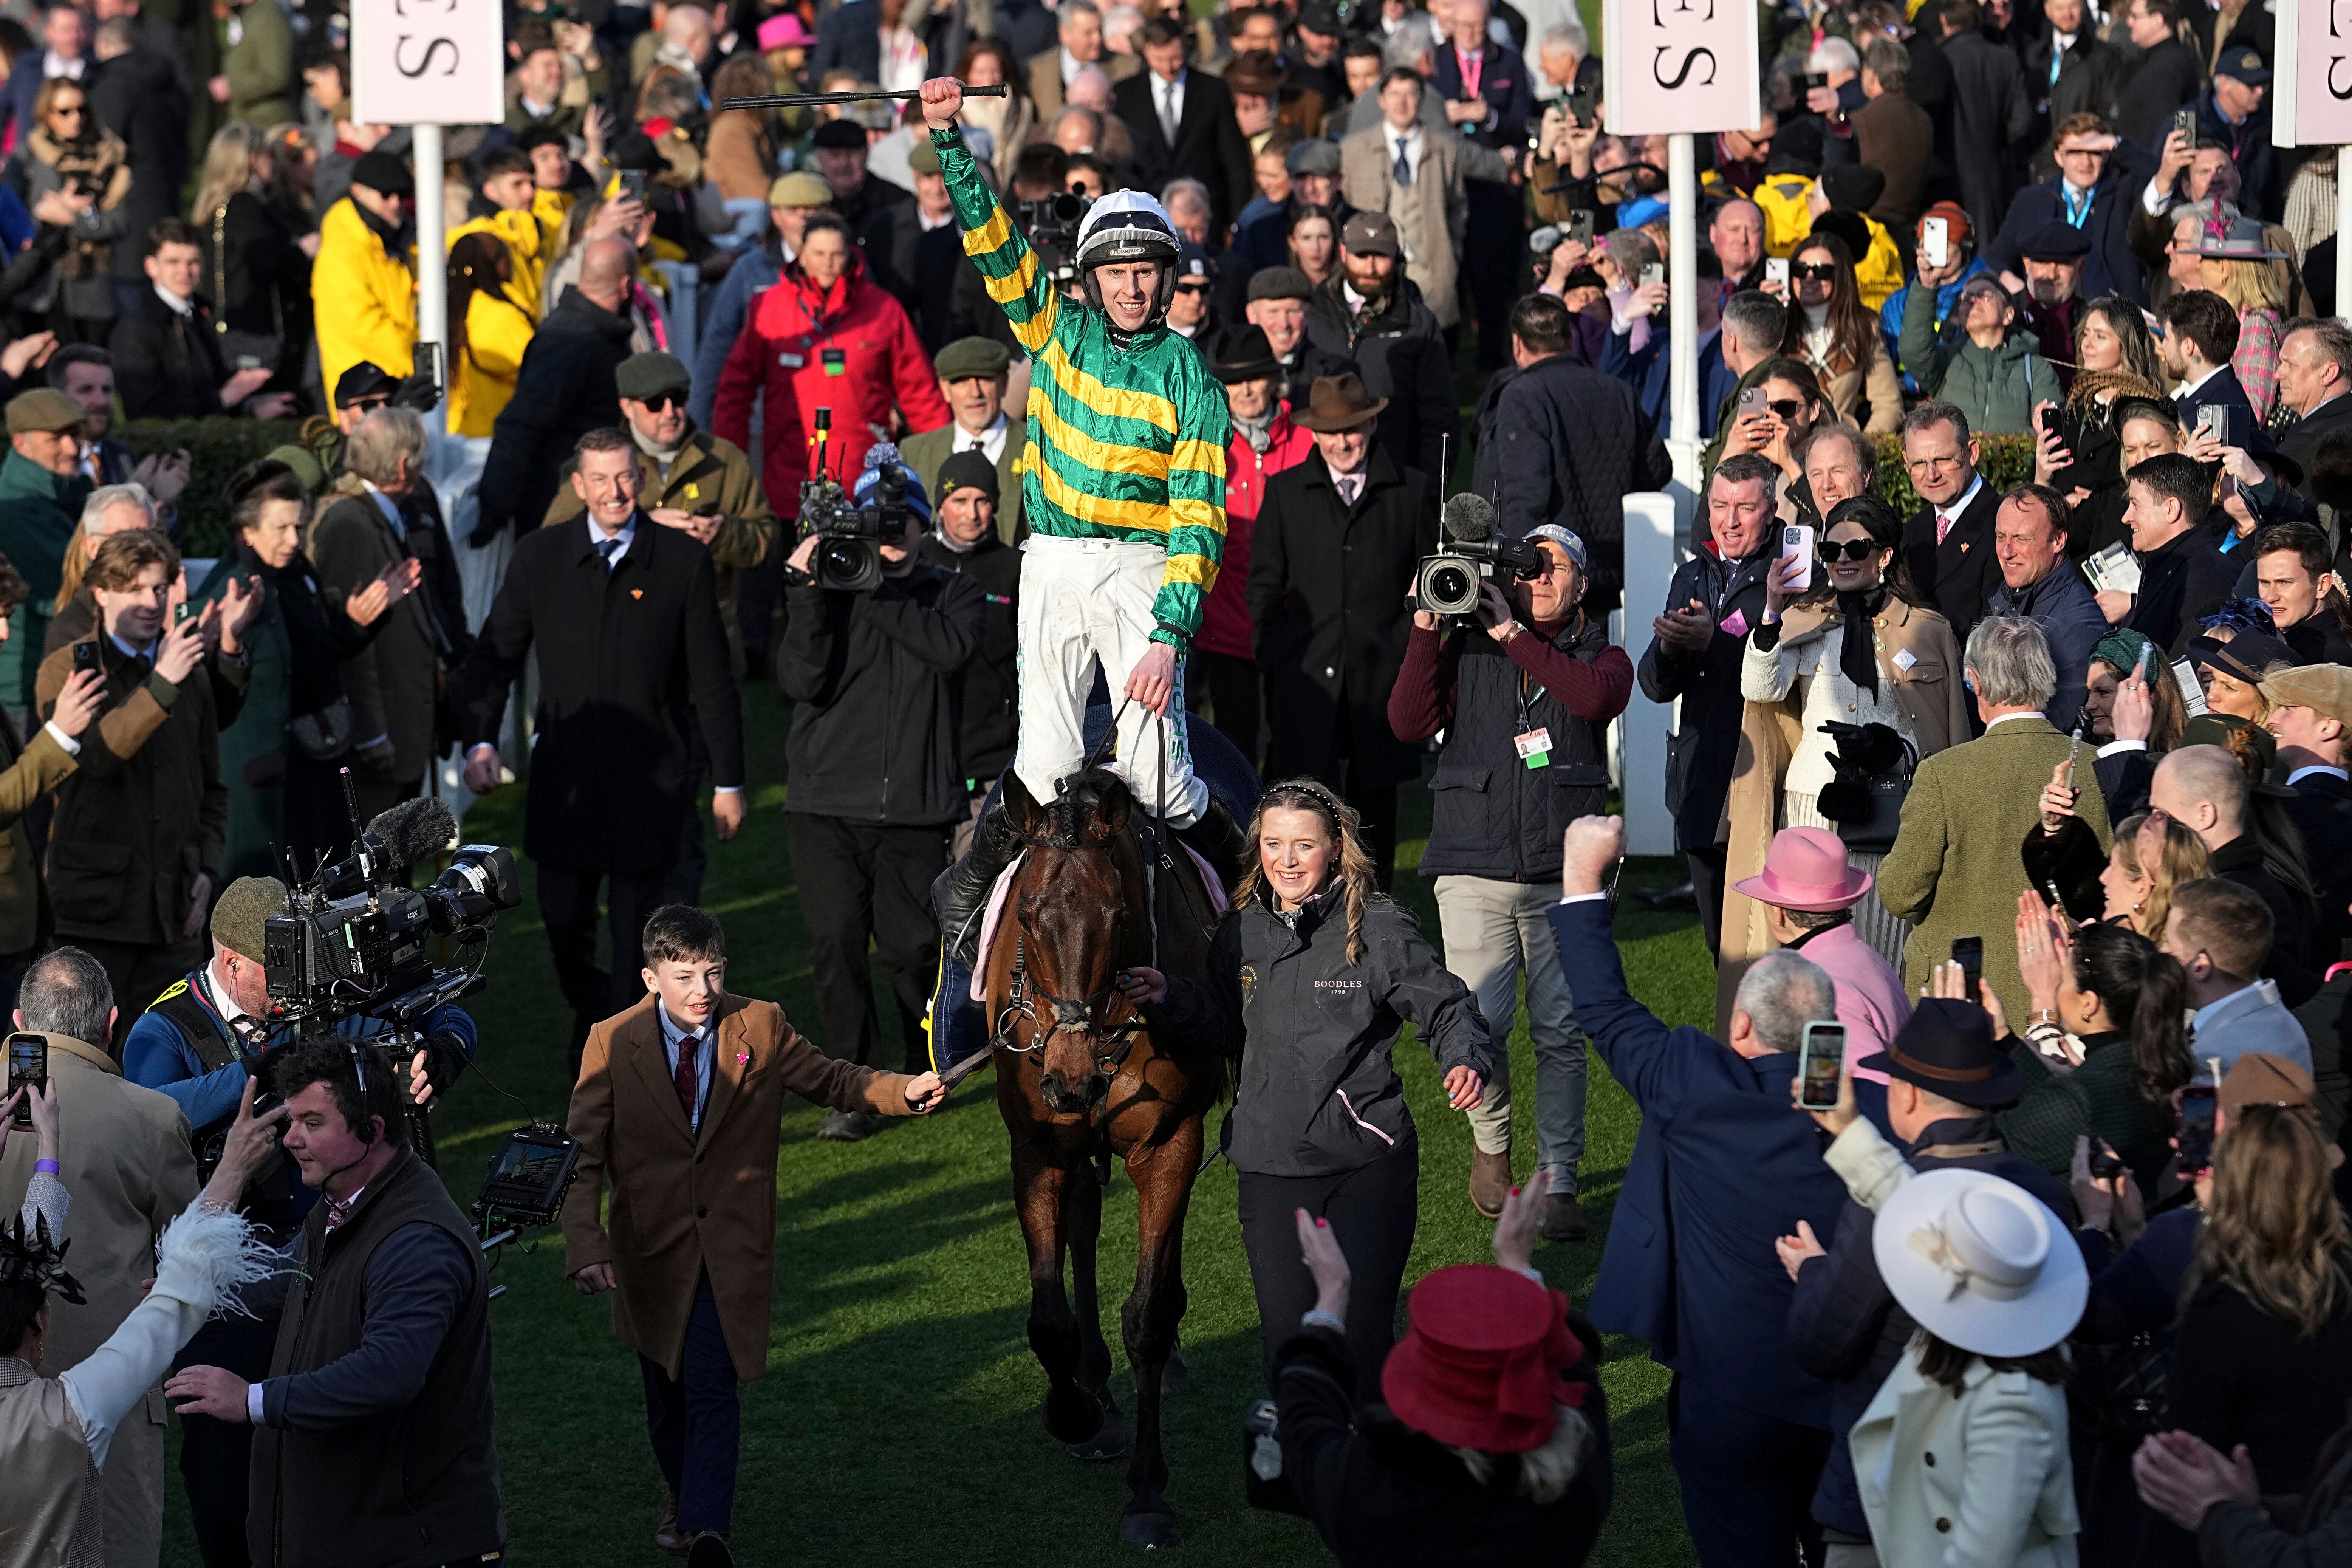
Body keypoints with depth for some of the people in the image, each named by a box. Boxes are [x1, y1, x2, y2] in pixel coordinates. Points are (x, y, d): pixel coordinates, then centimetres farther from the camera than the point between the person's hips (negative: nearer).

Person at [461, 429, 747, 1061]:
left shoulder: (683, 560, -2)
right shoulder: (539, 557, 2)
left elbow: (711, 680, 2)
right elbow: (493, 656, 7)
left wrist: (728, 781, 2)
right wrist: (479, 741, -9)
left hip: (649, 786, -2)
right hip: (565, 783, 2)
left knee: (637, 930, 0)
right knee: (564, 925, 8)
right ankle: (593, 1017, 36)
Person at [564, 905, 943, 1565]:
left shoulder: (761, 1027, -5)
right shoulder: (613, 1043, -9)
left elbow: (831, 1081, 9)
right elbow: (584, 1155, -11)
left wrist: (905, 1091, -10)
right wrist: (585, 1246, -24)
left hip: (731, 1245, -1)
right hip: (651, 1248, 1)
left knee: (711, 1386, -14)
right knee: (666, 1390, 15)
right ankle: (686, 1502, 38)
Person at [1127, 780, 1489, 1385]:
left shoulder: (1379, 931, -7)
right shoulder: (1241, 935, 5)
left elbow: (1447, 1009, -3)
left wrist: (1466, 1062, -23)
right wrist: (1172, 998, 3)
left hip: (1368, 1165, -3)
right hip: (1272, 1170, 3)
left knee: (1361, 1334, 2)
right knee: (1287, 1337, 4)